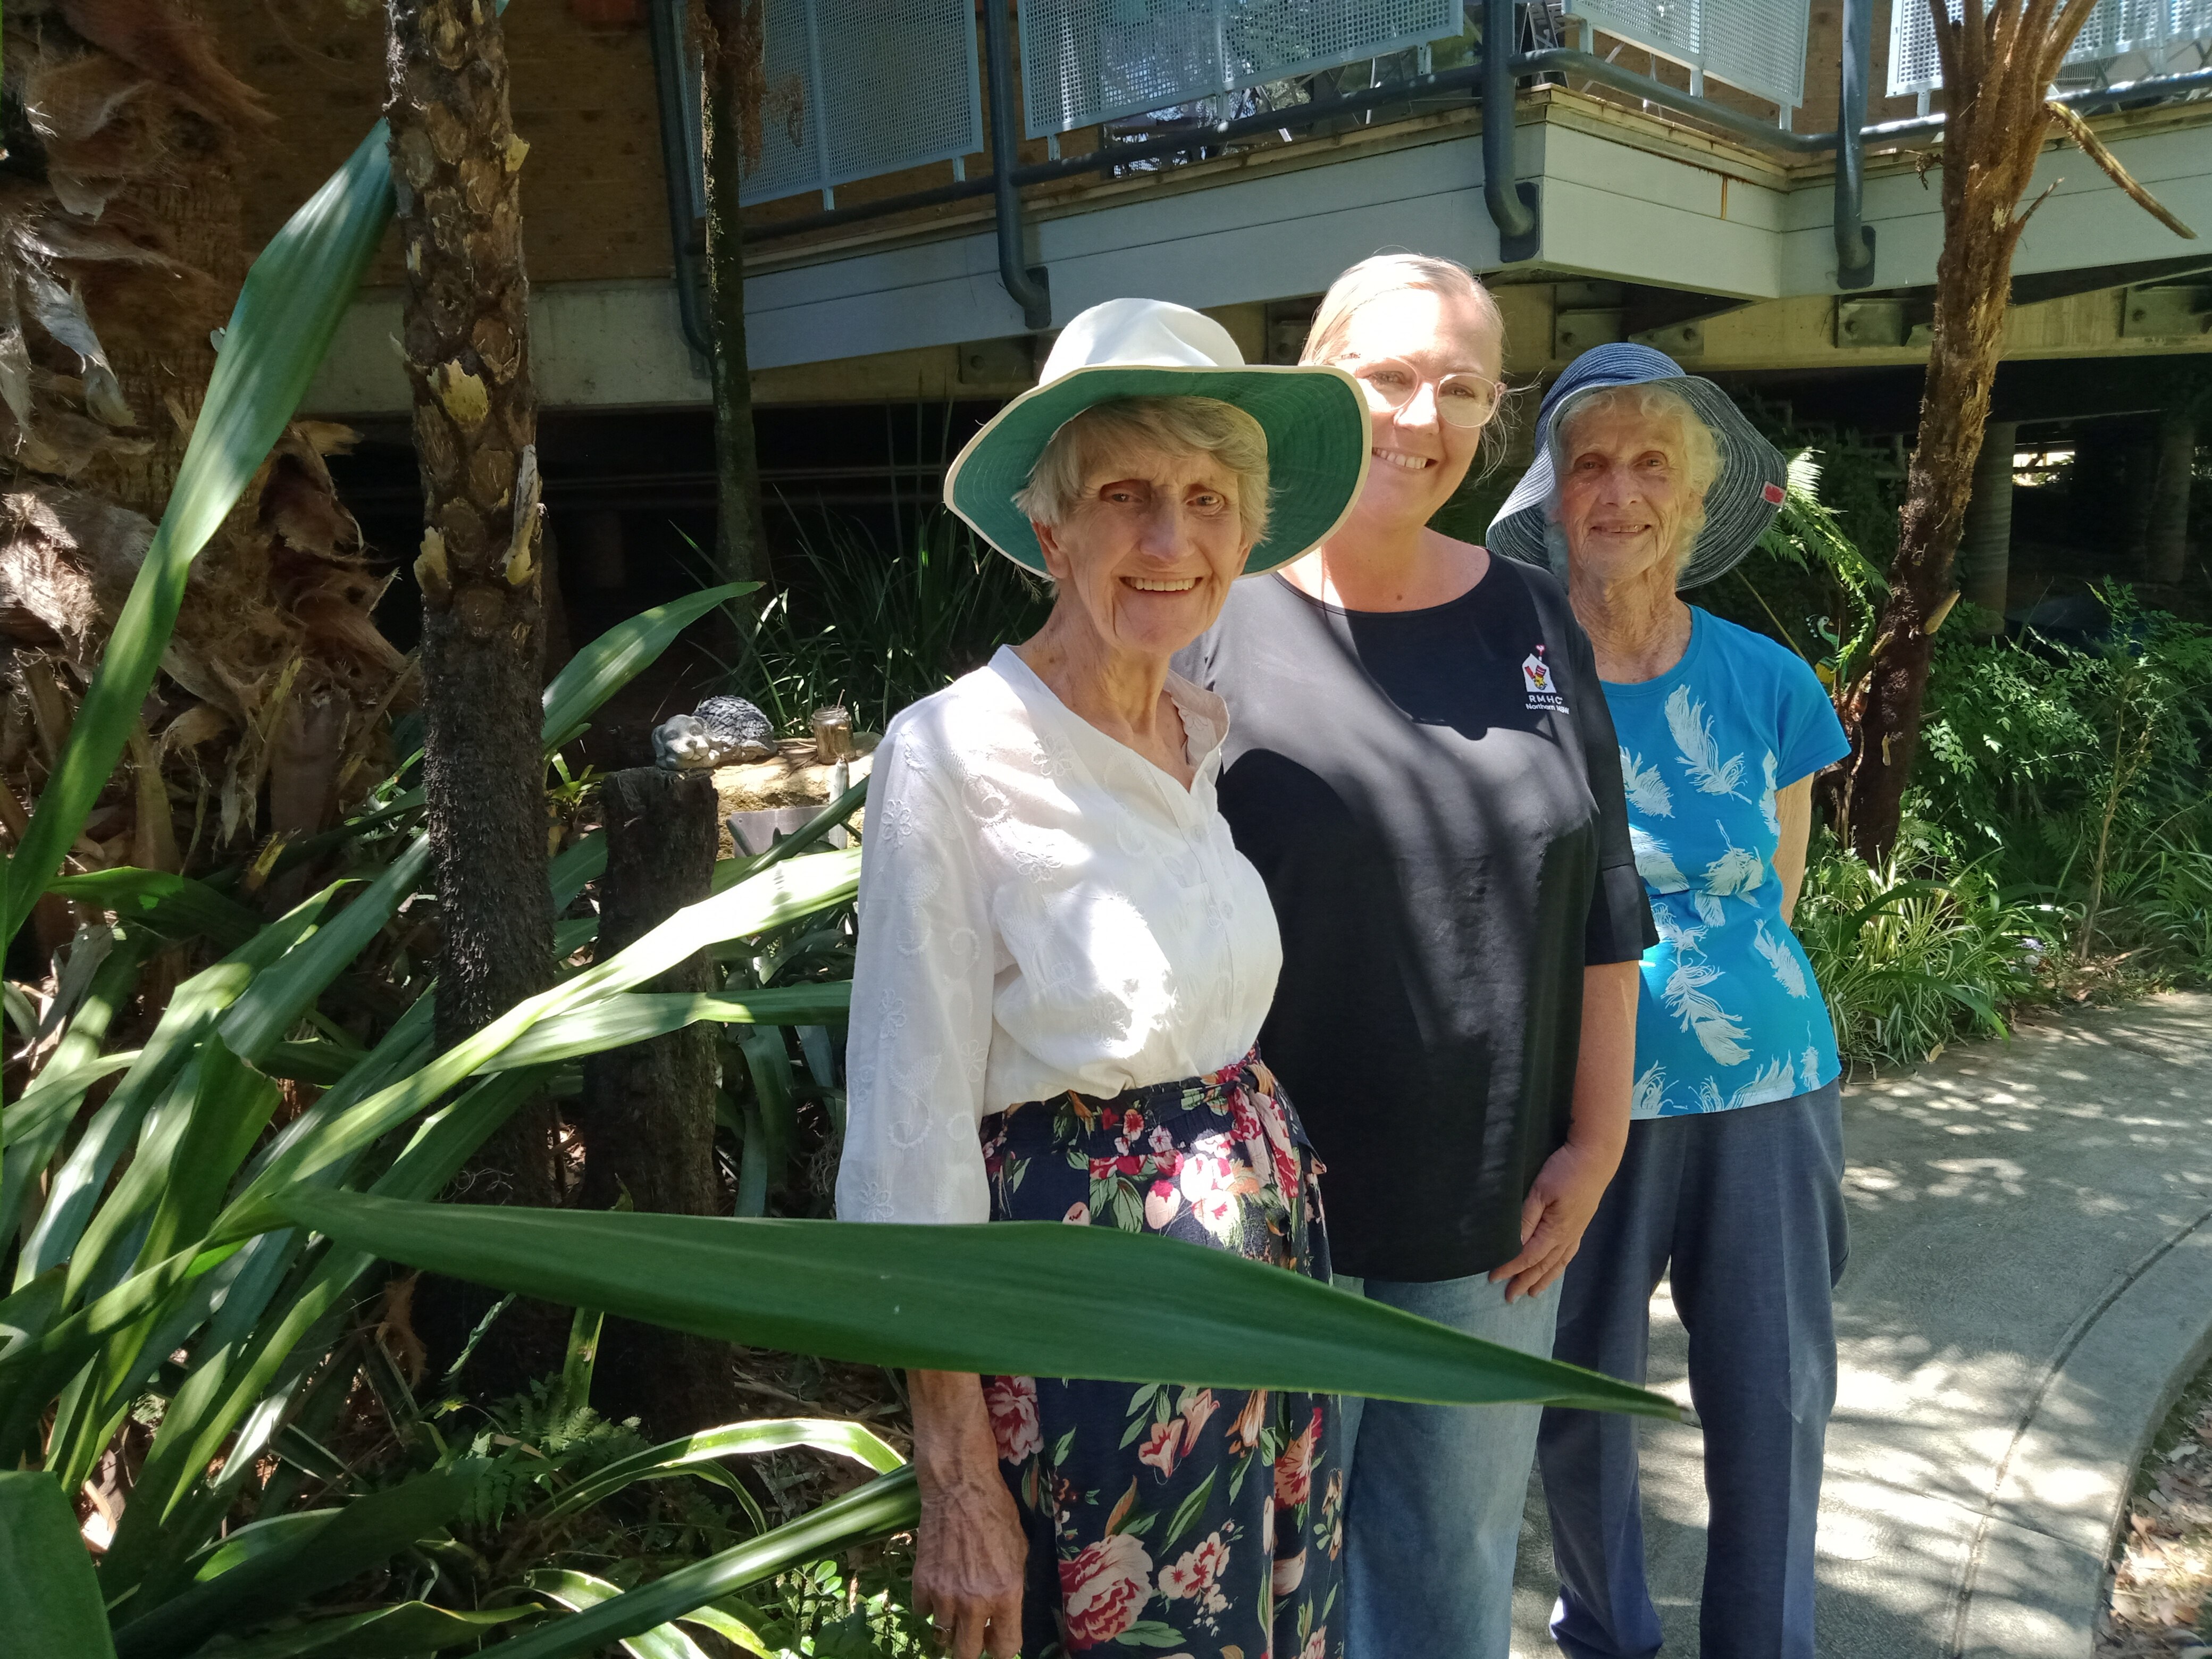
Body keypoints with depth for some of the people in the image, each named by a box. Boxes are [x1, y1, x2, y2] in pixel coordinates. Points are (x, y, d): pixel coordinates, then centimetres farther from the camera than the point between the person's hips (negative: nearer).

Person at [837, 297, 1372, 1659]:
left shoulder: (1223, 733, 2)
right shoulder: (954, 755, -17)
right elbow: (911, 1141, -16)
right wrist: (959, 1484, -14)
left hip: (1273, 1246, 7)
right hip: (1082, 1303, -6)